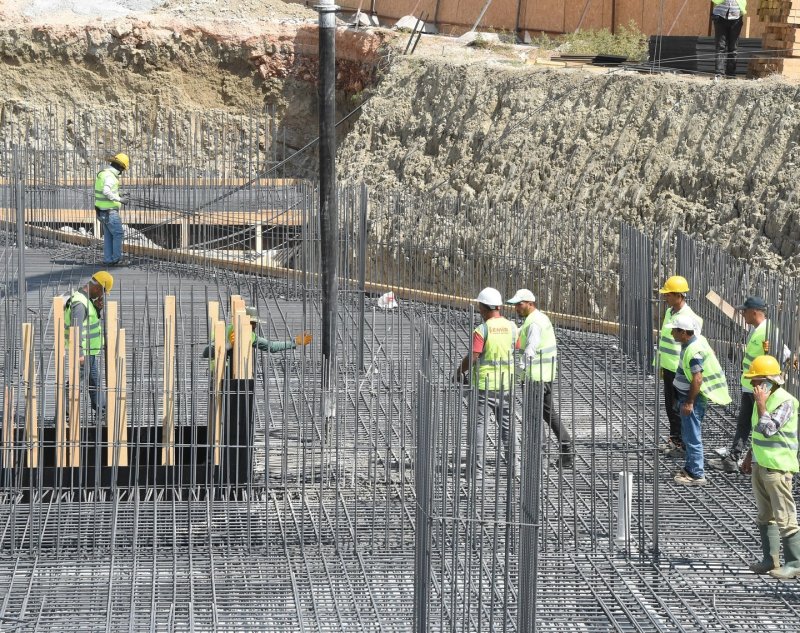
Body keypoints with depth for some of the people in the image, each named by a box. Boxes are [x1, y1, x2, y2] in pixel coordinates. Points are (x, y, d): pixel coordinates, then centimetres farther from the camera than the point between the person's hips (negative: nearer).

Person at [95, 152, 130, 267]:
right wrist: (119, 199, -25)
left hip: (102, 210, 9)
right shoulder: (110, 176, -20)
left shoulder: (102, 173, 11)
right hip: (110, 211, -9)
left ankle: (108, 259, 14)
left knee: (108, 236, 13)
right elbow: (106, 192, -33)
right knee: (118, 234, -2)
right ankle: (116, 259, -1)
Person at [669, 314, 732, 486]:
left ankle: (697, 475, 1)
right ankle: (690, 468, 32)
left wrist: (689, 402, -23)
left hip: (694, 397, -11)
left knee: (692, 437, -4)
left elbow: (697, 379, -28)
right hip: (687, 395, 11)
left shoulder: (694, 351, -25)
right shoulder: (696, 340, 6)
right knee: (688, 434, 20)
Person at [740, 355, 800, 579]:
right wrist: (750, 456, 23)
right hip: (760, 465, 9)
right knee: (765, 516, 14)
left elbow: (768, 429, -27)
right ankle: (770, 560, 22)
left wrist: (761, 404, -20)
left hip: (778, 468, -9)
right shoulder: (763, 398, 10)